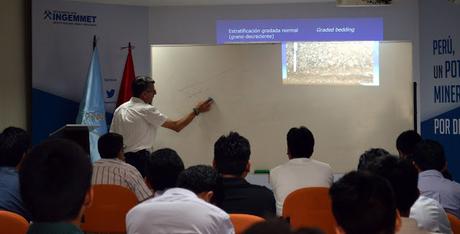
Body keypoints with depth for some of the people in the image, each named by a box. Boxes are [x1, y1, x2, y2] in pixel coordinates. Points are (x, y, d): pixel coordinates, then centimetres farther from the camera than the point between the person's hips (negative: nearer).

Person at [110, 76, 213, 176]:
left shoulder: (119, 109, 11)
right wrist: (196, 111, 2)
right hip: (140, 159, -7)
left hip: (120, 158, 7)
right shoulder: (146, 110, -9)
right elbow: (176, 126, -6)